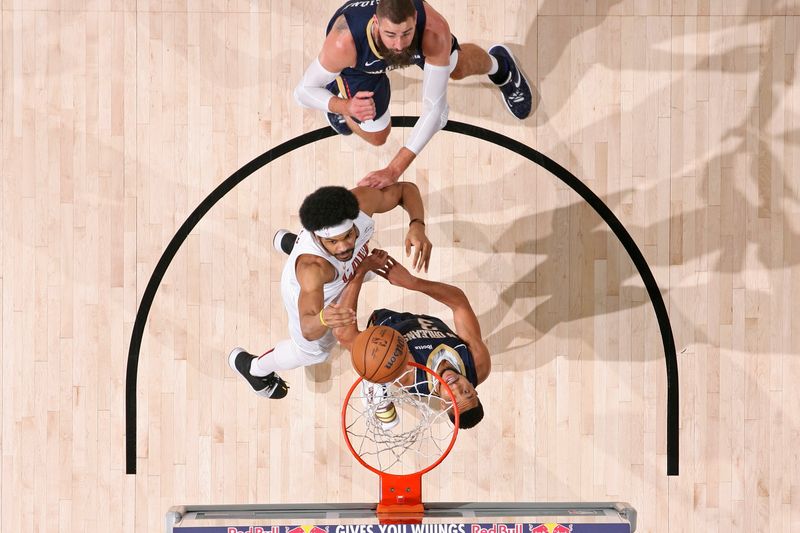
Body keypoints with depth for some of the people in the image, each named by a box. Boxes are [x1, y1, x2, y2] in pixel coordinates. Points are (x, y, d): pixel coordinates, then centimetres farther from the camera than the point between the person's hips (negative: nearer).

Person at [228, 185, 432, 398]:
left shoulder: (362, 200, -42)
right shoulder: (311, 266, -53)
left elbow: (405, 189, -24)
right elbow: (308, 330, -58)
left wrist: (417, 225, -43)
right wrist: (323, 318, -82)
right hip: (308, 291, -5)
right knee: (315, 350, 20)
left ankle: (289, 242, 64)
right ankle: (252, 367, 49)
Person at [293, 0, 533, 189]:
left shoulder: (435, 31, -47)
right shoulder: (344, 43, -49)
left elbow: (435, 108, -43)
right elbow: (303, 91, -32)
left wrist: (394, 170, -48)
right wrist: (345, 106, -54)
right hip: (360, 59, -1)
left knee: (458, 68, 23)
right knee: (376, 136, 8)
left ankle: (497, 64, 59)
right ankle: (340, 97, 39)